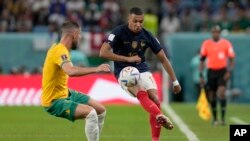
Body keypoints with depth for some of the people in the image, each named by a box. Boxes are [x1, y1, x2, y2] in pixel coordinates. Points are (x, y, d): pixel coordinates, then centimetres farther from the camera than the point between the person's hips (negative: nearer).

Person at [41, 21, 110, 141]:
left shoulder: (58, 48, 6)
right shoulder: (60, 51, -24)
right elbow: (71, 71, -43)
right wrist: (96, 69, -41)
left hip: (65, 94, 10)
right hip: (54, 101, -10)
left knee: (101, 110, 12)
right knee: (90, 113, -28)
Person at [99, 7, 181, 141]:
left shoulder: (147, 35, -2)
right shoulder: (119, 32, -13)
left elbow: (163, 59, 6)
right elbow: (103, 52, -23)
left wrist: (175, 81, 6)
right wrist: (128, 59, -22)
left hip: (142, 70, 4)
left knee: (155, 99, -15)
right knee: (142, 94, -32)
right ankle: (161, 117, -56)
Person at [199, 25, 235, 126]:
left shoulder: (226, 43, -1)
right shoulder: (206, 44, 4)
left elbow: (231, 59, 2)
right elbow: (202, 60, 9)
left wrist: (229, 71, -13)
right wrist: (201, 75, 4)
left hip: (222, 71, -2)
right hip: (211, 71, 2)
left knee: (221, 93, -19)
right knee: (212, 96, 6)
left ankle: (223, 118, -16)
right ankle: (214, 119, 20)